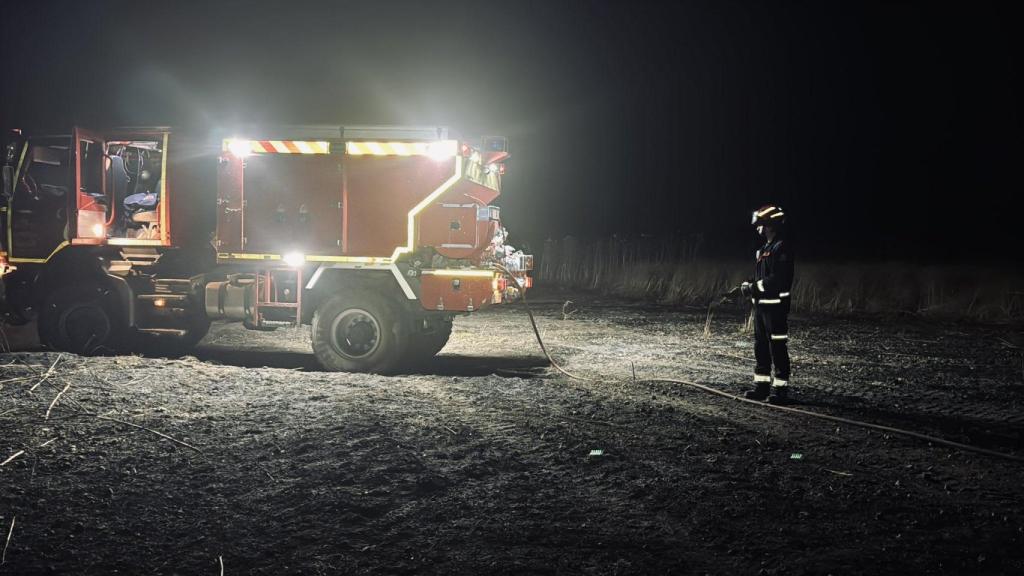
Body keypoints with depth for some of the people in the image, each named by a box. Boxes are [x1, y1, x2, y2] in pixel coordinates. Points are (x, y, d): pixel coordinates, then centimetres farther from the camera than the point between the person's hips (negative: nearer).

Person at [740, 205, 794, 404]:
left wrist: (756, 287, -17)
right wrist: (748, 284, 3)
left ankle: (781, 389, -1)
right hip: (761, 305, 10)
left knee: (778, 348, -5)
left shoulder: (782, 248, -14)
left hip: (776, 306, -10)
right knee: (760, 347, 13)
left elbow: (779, 279, -22)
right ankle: (761, 385, 20)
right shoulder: (764, 249, 16)